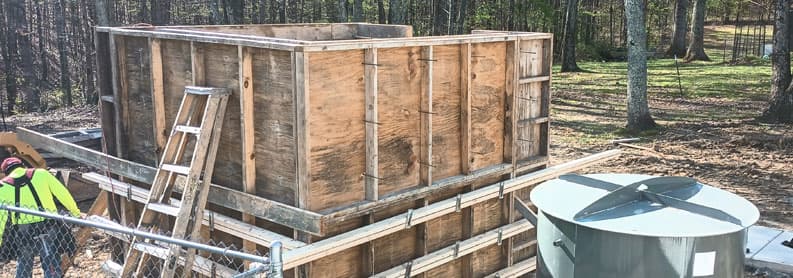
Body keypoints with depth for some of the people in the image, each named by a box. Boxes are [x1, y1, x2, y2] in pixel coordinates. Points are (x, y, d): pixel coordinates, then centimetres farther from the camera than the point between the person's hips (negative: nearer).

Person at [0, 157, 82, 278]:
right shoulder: (41, 174, 3)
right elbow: (63, 193, 4)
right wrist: (76, 212, 14)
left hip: (23, 232, 1)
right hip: (47, 228, -1)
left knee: (23, 266, 20)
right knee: (52, 266, 5)